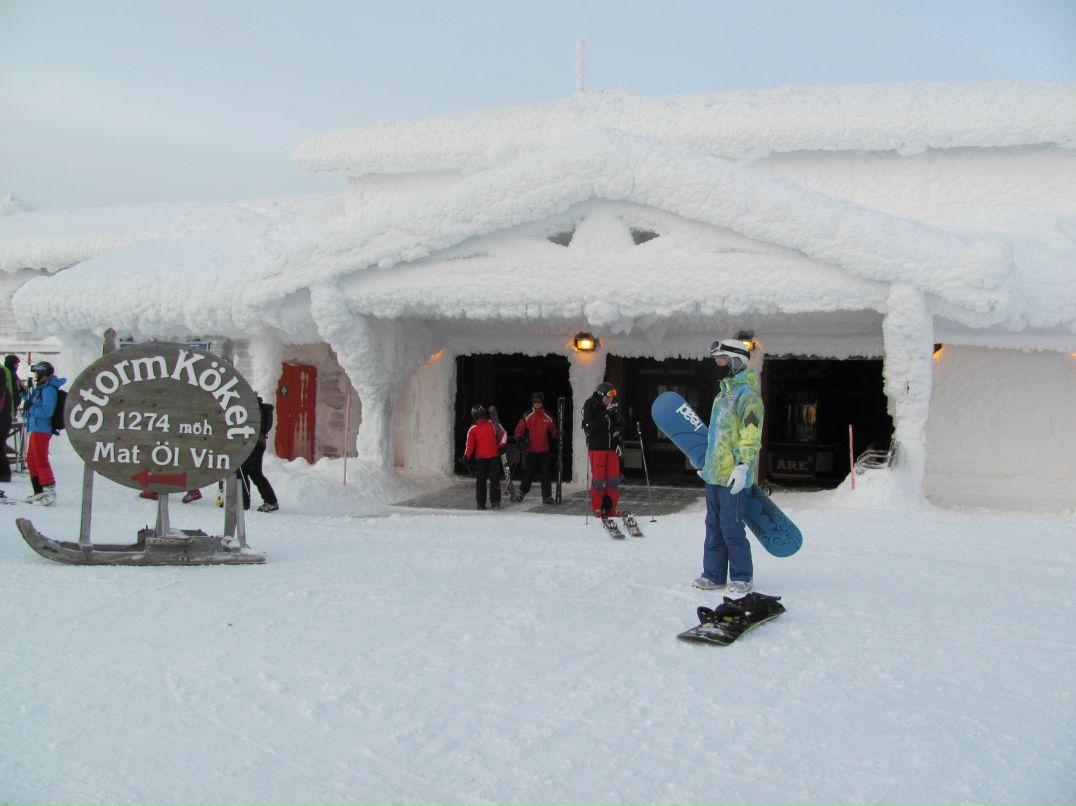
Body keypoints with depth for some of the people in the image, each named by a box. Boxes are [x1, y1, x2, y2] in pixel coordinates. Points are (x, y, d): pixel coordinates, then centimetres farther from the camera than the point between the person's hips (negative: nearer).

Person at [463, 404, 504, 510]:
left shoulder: (492, 424, 7)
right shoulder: (472, 429, 5)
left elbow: (503, 433, 4)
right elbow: (470, 444, 1)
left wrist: (502, 445, -10)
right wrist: (466, 457, -8)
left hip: (494, 456, 0)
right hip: (480, 458, 0)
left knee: (495, 479, -3)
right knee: (481, 480, 4)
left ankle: (495, 501, 1)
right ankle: (480, 502, 13)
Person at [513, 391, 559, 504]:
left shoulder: (548, 418, 5)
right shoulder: (527, 416, -1)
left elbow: (553, 431, 12)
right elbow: (519, 430, -1)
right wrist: (520, 438, -18)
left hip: (544, 450, 2)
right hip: (531, 450, -2)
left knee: (547, 473, 1)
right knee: (528, 472, 4)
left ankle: (547, 496, 7)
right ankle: (522, 492, 22)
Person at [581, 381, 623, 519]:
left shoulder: (614, 406, 8)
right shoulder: (590, 405, -6)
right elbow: (590, 425, -17)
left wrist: (618, 443, 5)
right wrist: (605, 413, -21)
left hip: (612, 447, 5)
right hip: (597, 447, -5)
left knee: (614, 478, 3)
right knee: (598, 477, -4)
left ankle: (610, 507, 11)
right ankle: (597, 508, 4)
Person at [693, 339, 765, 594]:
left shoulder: (747, 393, -10)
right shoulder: (723, 394, 19)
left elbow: (752, 434, -18)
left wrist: (743, 466, -25)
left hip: (733, 475, -9)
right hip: (715, 473, 9)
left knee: (731, 526, -5)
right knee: (714, 525, 11)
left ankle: (742, 577, 7)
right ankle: (714, 575, 19)